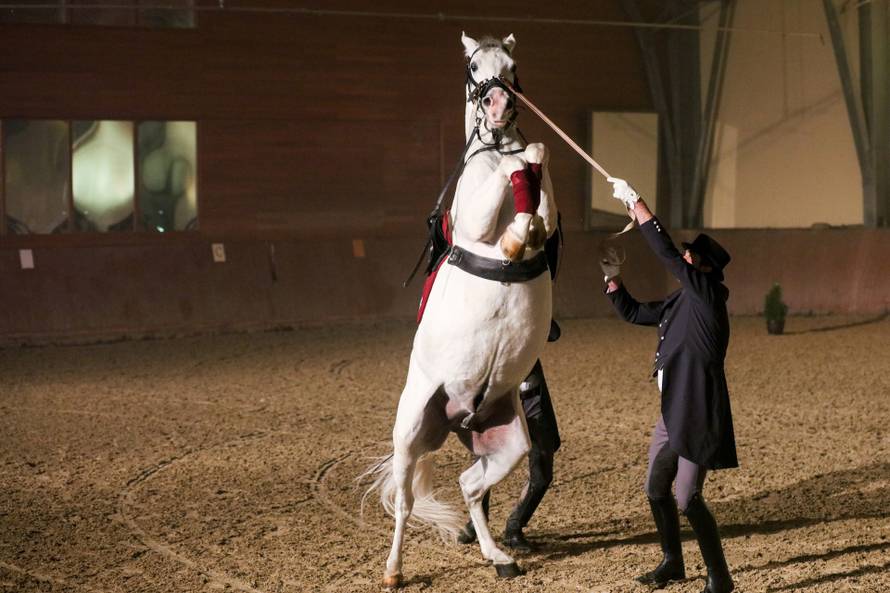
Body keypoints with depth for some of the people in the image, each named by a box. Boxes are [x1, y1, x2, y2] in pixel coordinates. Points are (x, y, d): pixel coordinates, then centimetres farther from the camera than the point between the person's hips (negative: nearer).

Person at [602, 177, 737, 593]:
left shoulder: (707, 293, -13)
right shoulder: (677, 303, 11)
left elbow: (666, 253, -20)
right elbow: (632, 313, 24)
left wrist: (634, 201, -15)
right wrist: (612, 278, 12)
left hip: (698, 418, -10)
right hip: (671, 414, 10)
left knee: (688, 500, -9)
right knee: (656, 490, 17)